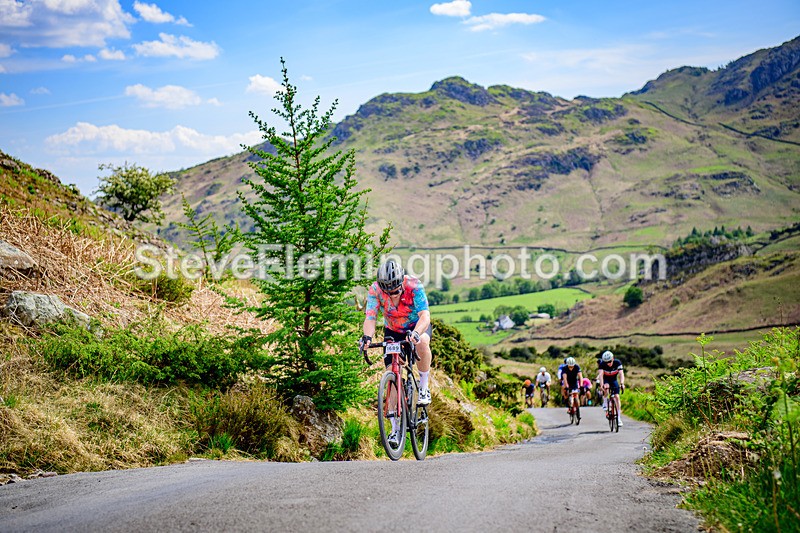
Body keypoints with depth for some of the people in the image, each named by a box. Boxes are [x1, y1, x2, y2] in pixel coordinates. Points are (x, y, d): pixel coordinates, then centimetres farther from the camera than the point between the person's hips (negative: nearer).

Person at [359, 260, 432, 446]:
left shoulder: (414, 286, -30)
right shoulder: (375, 290, -24)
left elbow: (425, 315, -38)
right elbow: (370, 318, -29)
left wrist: (415, 333, -57)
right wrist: (367, 336, -50)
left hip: (417, 326, -2)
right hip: (392, 331, 2)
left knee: (422, 342, -38)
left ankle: (424, 388, -16)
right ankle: (395, 428, -1)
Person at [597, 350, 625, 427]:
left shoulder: (617, 362, -25)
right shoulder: (602, 364, -27)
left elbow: (621, 374, -35)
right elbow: (601, 374, -38)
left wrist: (622, 384, -51)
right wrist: (602, 385, -54)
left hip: (614, 380, 1)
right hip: (605, 380, -1)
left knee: (617, 397, -13)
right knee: (606, 388, -36)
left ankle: (619, 418, -9)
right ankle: (605, 403, -12)